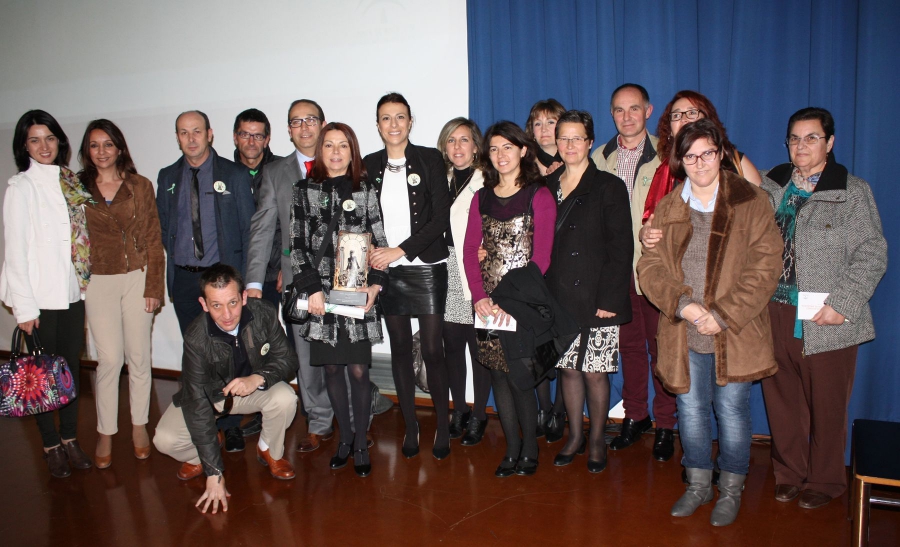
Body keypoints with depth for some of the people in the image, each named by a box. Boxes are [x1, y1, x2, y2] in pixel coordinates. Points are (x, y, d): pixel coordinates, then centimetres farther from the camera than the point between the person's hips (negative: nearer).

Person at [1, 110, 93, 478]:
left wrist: (84, 282, 3)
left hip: (72, 292, 5)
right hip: (39, 296, -4)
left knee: (72, 367, 10)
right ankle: (51, 444, 20)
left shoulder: (72, 183, 9)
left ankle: (70, 438, 24)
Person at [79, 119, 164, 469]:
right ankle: (105, 433, 13)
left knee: (138, 357, 6)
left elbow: (153, 240, 2)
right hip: (98, 282, 0)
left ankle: (139, 426, 22)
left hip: (136, 278, 0)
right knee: (109, 359, -3)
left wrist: (153, 286, -3)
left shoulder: (140, 186, 4)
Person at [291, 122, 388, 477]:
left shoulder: (365, 191, 5)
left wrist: (375, 284, -9)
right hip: (321, 293, 1)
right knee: (331, 368, 8)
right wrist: (312, 289, -7)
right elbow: (298, 245, 2)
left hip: (358, 293, -1)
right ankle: (344, 437, 26)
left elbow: (379, 242, 3)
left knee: (358, 370, -2)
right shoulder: (305, 191, 6)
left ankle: (361, 443, 14)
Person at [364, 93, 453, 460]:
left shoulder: (430, 159, 0)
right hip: (386, 270, 3)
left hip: (426, 267, -3)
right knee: (400, 348, 9)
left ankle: (443, 426, 14)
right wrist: (372, 254, -7)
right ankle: (410, 426, 22)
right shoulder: (370, 165, 8)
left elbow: (441, 217, -8)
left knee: (432, 349, -3)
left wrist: (400, 250, -13)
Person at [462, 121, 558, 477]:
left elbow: (541, 257, -10)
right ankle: (512, 450, 23)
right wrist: (479, 297, -8)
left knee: (518, 376, -4)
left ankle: (529, 451, 17)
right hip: (488, 303, 4)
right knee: (498, 375, 8)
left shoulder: (539, 196, -3)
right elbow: (470, 251, 5)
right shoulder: (482, 198, 12)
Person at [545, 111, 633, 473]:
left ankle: (597, 441, 21)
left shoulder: (609, 187, -1)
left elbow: (621, 249, -6)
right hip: (558, 298, 4)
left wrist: (609, 300, -13)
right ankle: (575, 436, 27)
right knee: (568, 369, 10)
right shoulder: (547, 187, 10)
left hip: (595, 298, -3)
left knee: (595, 371, 3)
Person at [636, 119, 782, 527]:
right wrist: (682, 304, -16)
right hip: (683, 333, 3)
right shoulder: (666, 208, 6)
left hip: (734, 334, -2)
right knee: (691, 409, 13)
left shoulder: (750, 203, -2)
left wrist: (724, 315, -15)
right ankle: (698, 484, 32)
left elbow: (765, 267, -8)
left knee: (732, 411, 7)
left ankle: (730, 490, 28)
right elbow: (650, 264, -1)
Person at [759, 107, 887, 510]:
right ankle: (788, 473, 31)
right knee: (782, 401, 12)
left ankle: (823, 481, 28)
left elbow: (872, 255, -6)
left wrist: (841, 304, -16)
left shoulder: (854, 192, -1)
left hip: (826, 322, -3)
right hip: (775, 314, 3)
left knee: (826, 407, 8)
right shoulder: (769, 186, 9)